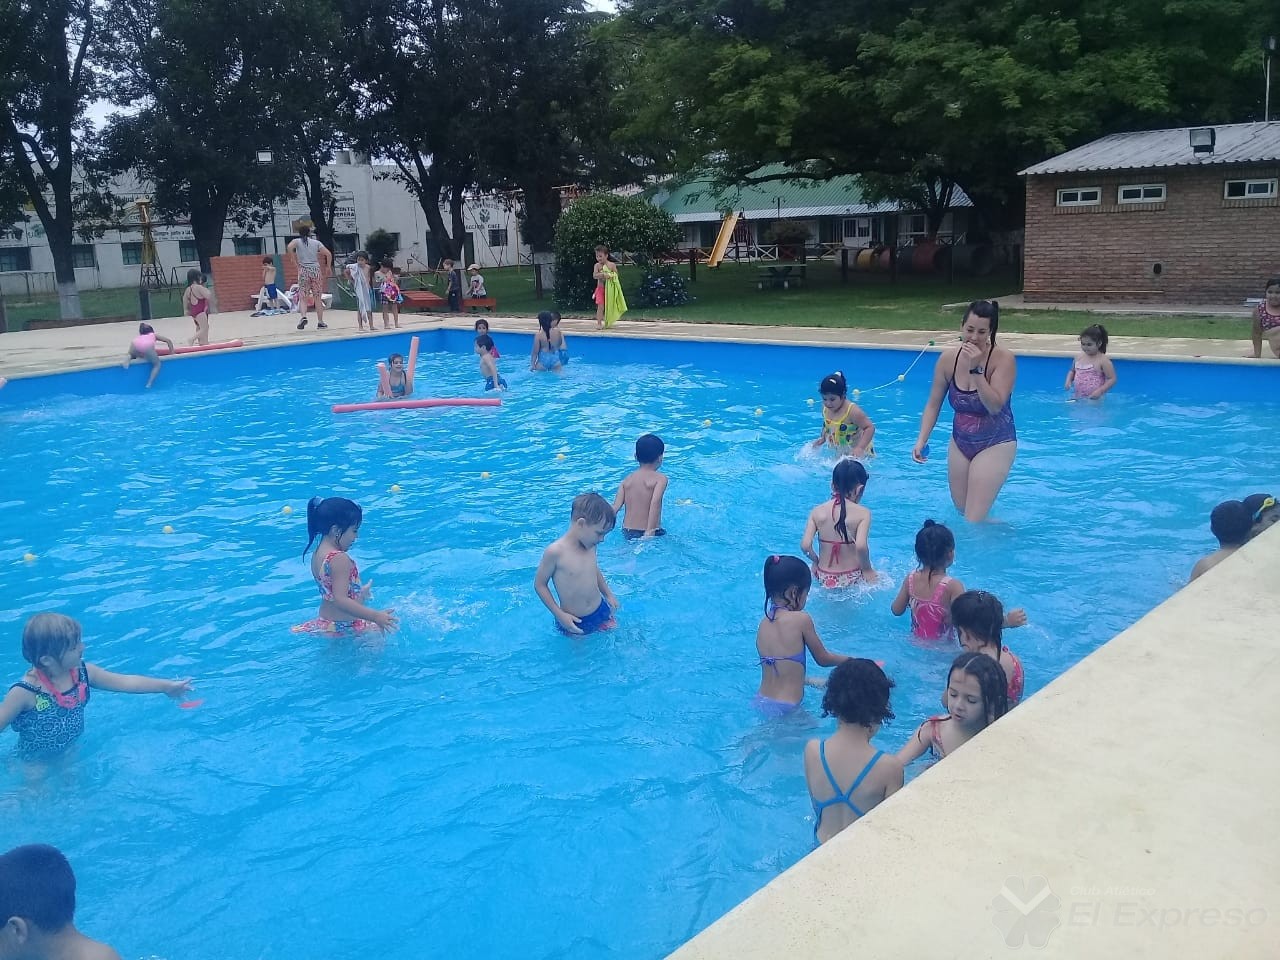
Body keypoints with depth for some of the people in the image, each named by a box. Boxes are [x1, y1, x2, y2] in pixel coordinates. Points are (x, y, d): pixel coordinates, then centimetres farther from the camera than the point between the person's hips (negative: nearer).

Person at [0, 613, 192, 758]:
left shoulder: (82, 672, -14)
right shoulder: (26, 692, -31)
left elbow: (123, 682, -6)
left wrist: (166, 686, -5)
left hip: (71, 751, 5)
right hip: (36, 760, -5)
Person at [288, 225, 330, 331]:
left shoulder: (297, 241, 3)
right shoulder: (316, 242, 7)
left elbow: (289, 248, -18)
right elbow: (329, 254, -1)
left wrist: (295, 258, -3)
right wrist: (328, 267, 11)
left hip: (303, 270, -1)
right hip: (316, 269, 1)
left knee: (303, 297, 0)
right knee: (318, 297, 7)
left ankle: (304, 317, -23)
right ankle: (320, 322, 9)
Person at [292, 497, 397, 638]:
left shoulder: (317, 554, 6)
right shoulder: (340, 559, -23)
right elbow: (340, 600, -30)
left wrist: (360, 592, 31)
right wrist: (375, 616, -34)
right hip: (345, 627, -10)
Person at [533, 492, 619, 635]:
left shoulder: (591, 546, -2)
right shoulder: (555, 552, -23)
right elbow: (540, 584, -12)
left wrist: (608, 594, 14)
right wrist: (559, 615, -16)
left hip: (601, 612, 5)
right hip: (574, 623, -5)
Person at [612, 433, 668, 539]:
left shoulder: (627, 479, 10)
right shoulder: (660, 478, -2)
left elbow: (615, 507, 2)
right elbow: (655, 503, -18)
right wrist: (650, 531, -23)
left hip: (627, 532, 5)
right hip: (646, 533, -5)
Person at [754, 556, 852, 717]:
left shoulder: (764, 622, 5)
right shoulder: (801, 619, -14)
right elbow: (823, 659, 0)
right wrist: (851, 660, 18)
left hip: (760, 702, 7)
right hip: (785, 708, -7)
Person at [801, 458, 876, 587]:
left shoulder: (817, 511, 0)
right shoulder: (863, 513, -8)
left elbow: (805, 545, -9)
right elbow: (861, 546, -22)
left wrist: (815, 561, 10)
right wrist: (867, 569, -7)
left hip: (824, 579, 4)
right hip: (851, 579, -4)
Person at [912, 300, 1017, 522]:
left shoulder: (1003, 359, -19)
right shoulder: (948, 358, -6)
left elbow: (994, 406, -28)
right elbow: (933, 404, 1)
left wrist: (976, 369, -33)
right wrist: (921, 440, -10)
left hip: (995, 445, -5)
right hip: (960, 443, 5)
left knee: (973, 521, -10)